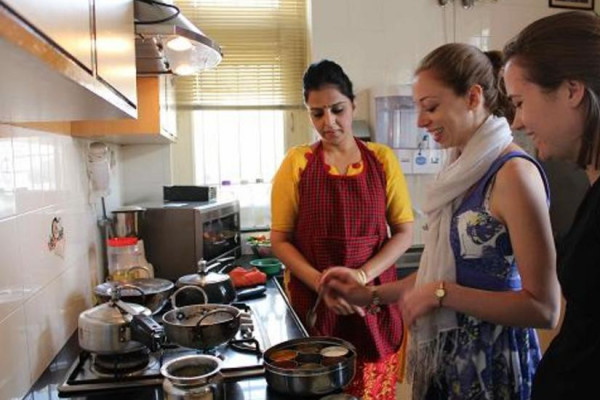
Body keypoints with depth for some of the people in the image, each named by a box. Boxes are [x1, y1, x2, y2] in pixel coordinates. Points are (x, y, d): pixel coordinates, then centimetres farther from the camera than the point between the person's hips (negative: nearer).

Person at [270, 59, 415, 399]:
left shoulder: (382, 159, 1)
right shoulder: (297, 163, -1)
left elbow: (405, 233, 1)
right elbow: (280, 239, -1)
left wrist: (361, 276, -14)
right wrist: (319, 282, -17)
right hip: (312, 302, 0)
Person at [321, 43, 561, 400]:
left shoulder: (513, 173, -21)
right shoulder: (463, 169, 4)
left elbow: (545, 309, -22)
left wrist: (442, 293, -22)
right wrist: (371, 295, 5)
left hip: (494, 362, -7)